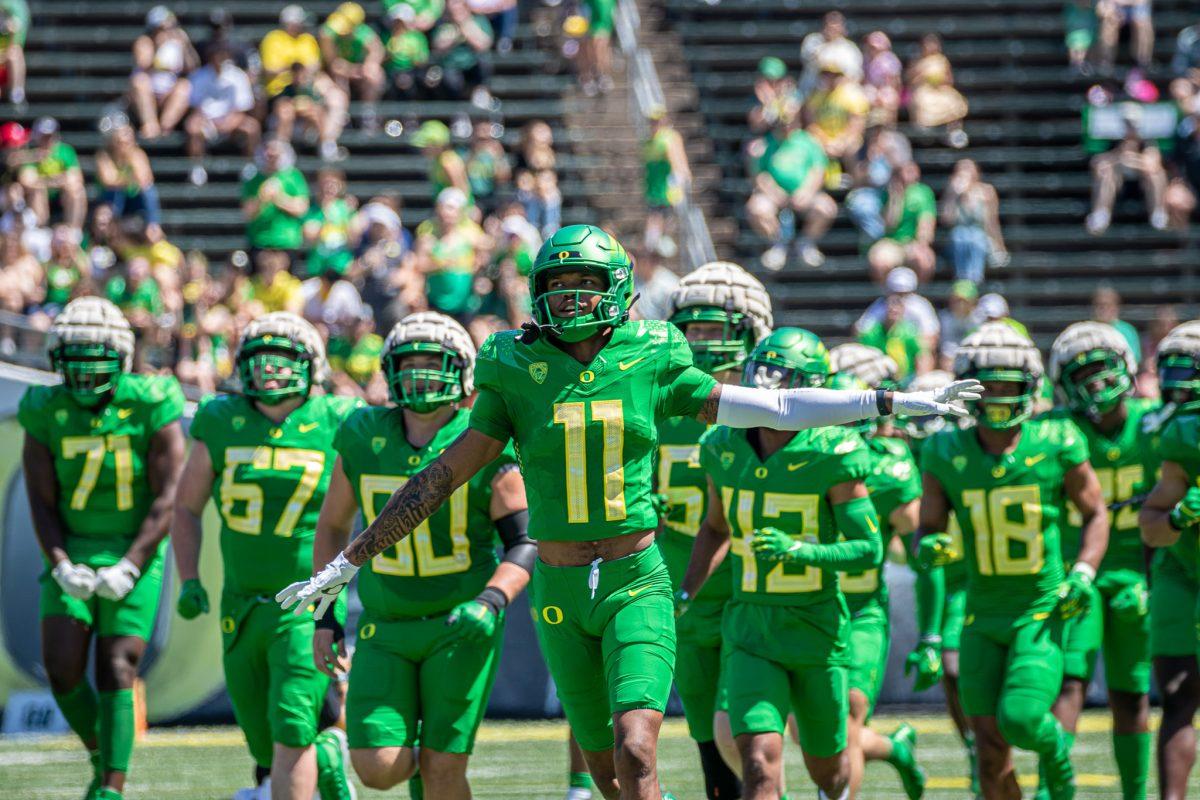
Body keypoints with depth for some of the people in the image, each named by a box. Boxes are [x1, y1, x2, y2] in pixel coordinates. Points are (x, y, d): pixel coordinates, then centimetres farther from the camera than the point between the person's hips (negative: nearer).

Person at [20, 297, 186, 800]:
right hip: (71, 554, 3)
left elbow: (166, 498, -12)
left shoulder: (149, 406, -11)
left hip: (133, 555, -3)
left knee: (116, 673, -9)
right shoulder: (46, 411, -3)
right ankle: (101, 754, 17)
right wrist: (61, 566, -17)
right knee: (62, 670, -10)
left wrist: (128, 568, -20)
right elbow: (41, 500, -2)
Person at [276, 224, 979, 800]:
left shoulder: (650, 363, 0)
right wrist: (350, 561, 4)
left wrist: (895, 401, 3)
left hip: (637, 584, -1)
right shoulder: (518, 371, -1)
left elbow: (771, 409, 4)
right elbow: (444, 475, 4)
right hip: (560, 591, 1)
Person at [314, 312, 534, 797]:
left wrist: (491, 602, -24)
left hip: (461, 628, -3)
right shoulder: (363, 438, 1)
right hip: (385, 630, 3)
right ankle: (420, 757, 28)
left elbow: (526, 543, -6)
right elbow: (332, 526, 14)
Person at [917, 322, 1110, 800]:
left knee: (1019, 719, -20)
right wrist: (928, 548, -18)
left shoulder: (1056, 444, -8)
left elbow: (1095, 514, 4)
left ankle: (1054, 746, 15)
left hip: (1043, 612, -2)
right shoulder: (946, 454, -3)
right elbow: (927, 529, 6)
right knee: (991, 753, 0)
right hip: (983, 615, 2)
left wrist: (1083, 574, -11)